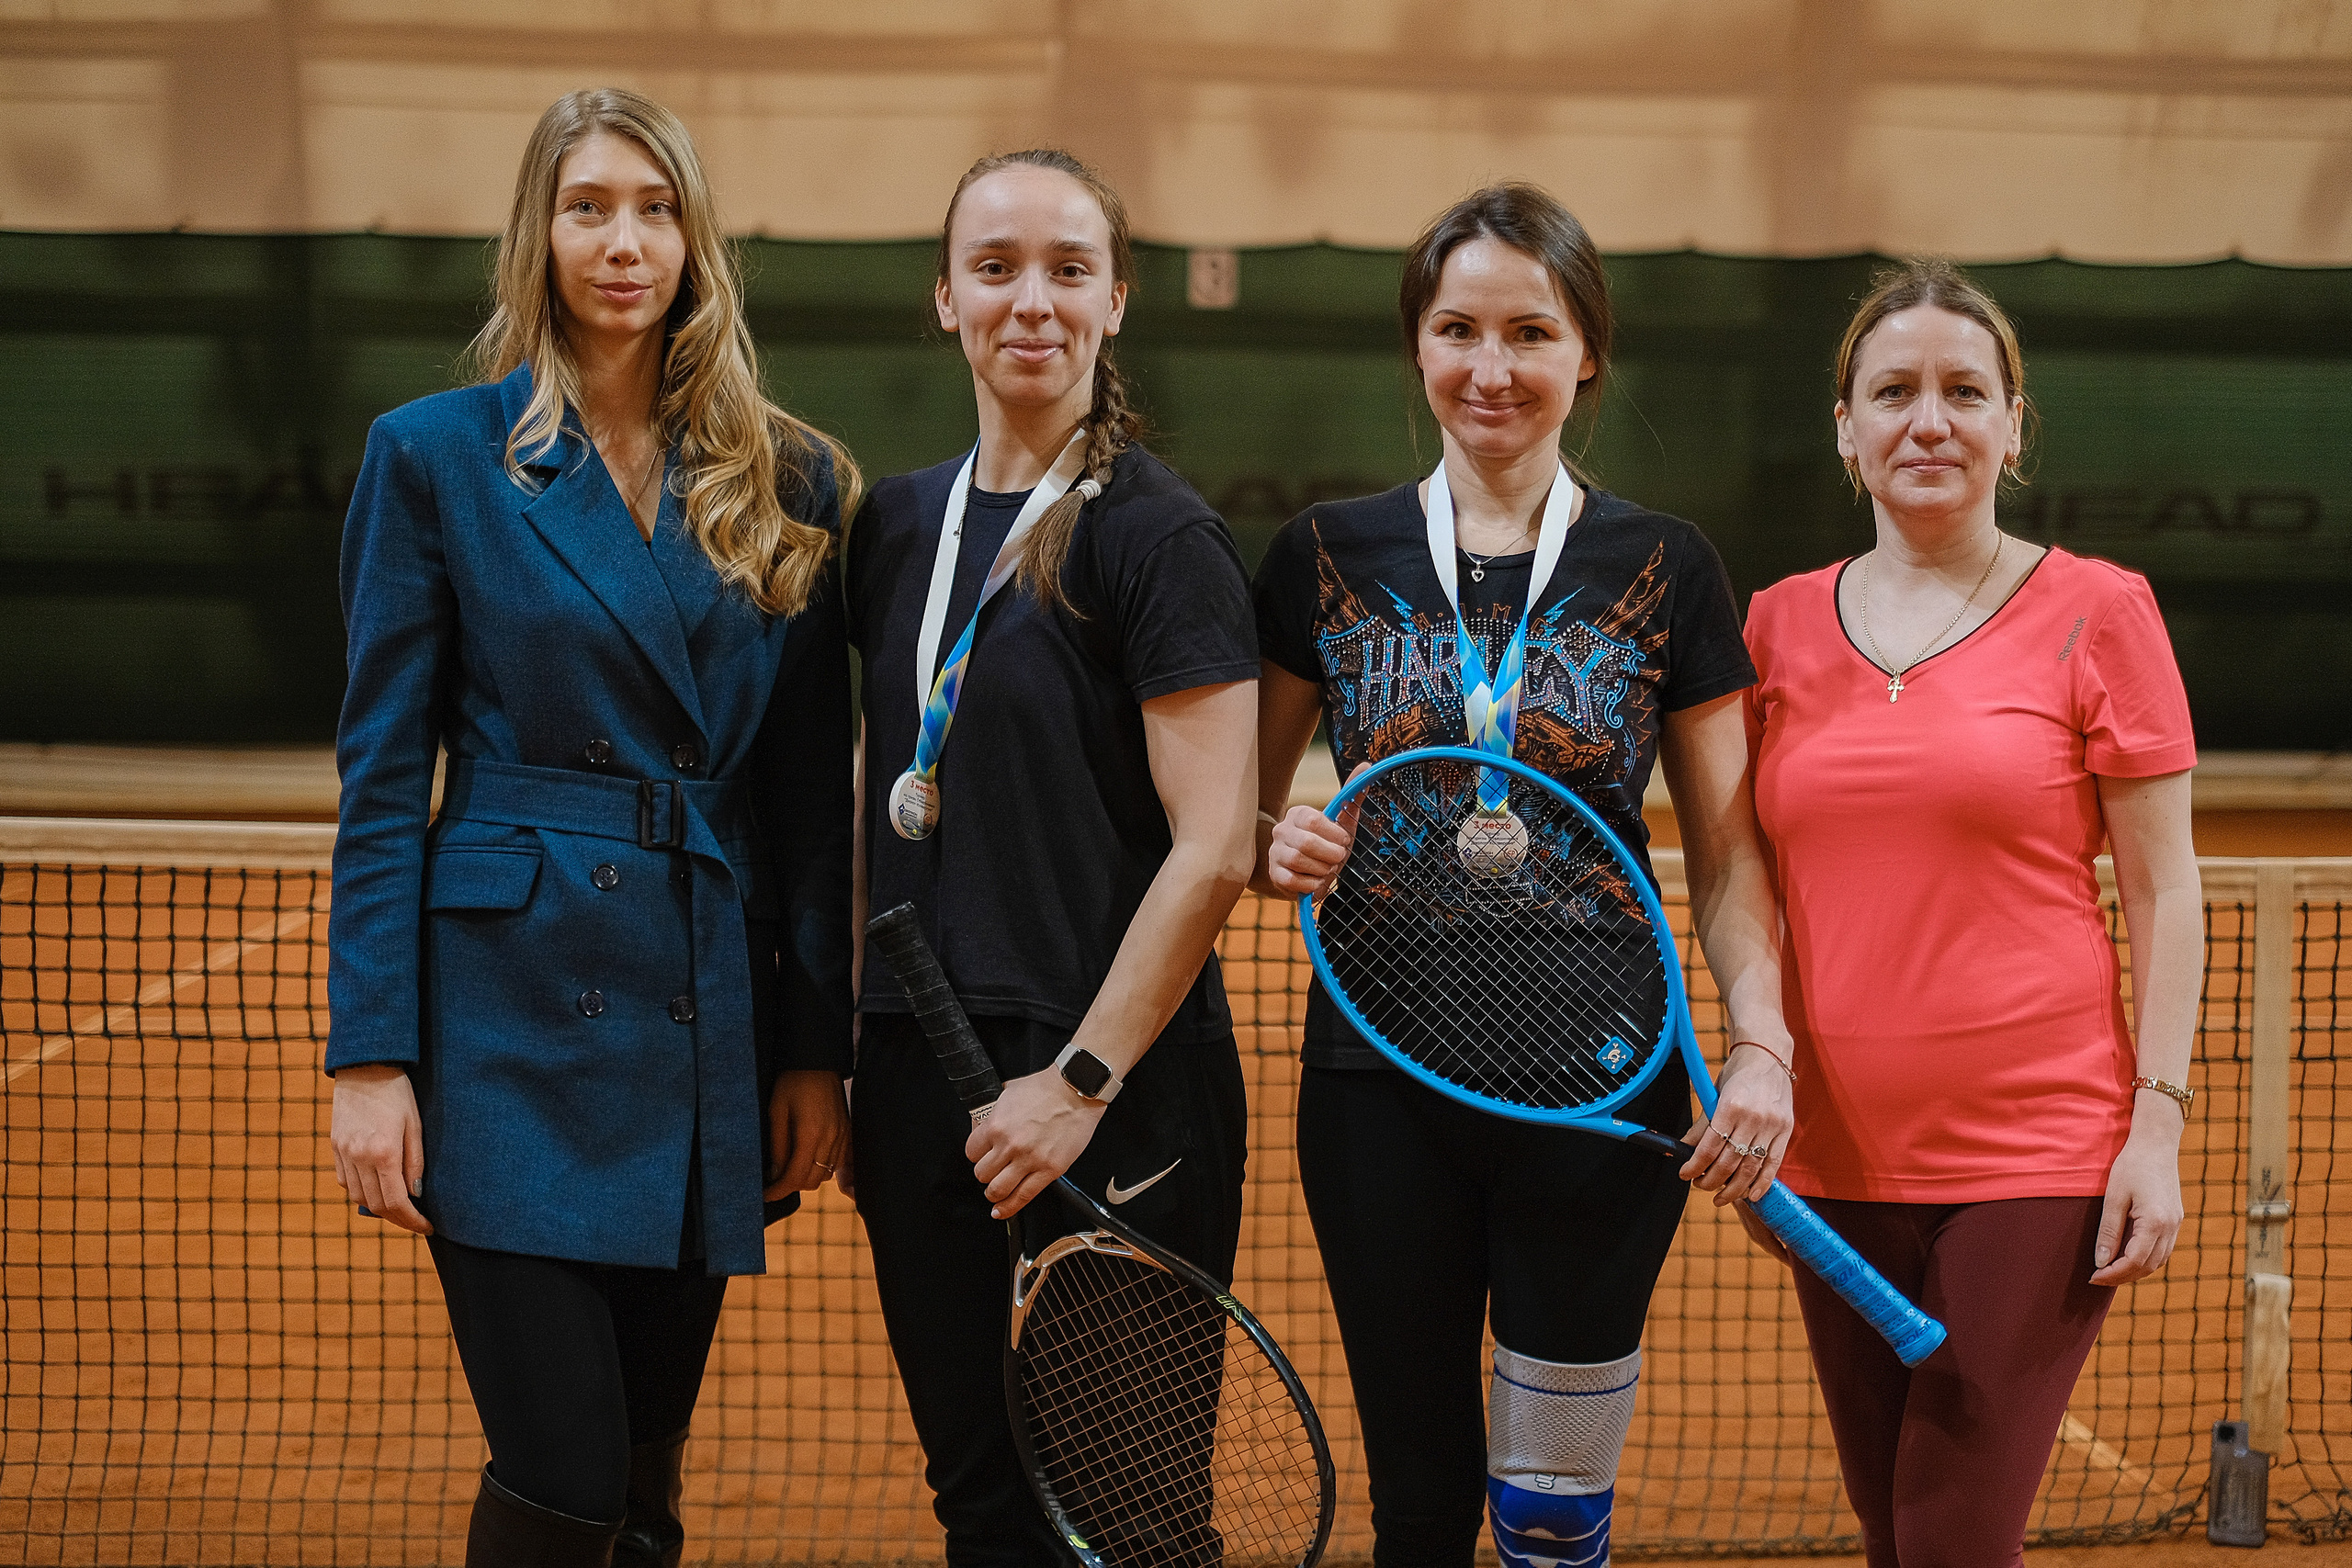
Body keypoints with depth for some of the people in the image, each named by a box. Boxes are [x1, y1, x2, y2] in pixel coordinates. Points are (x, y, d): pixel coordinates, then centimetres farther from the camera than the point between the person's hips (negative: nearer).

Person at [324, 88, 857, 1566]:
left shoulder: (790, 481, 8)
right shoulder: (435, 452, 1)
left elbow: (813, 794, 8)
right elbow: (382, 776, -1)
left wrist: (817, 1050, 4)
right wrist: (371, 1058, -7)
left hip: (711, 1030, 3)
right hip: (514, 1014, -3)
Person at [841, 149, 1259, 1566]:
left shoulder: (1160, 535, -9)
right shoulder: (898, 523, 10)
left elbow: (1213, 851, -14)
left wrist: (1081, 1080, -16)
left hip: (1112, 1108, -6)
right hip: (919, 1081, 6)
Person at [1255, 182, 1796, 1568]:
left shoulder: (1667, 568, 2)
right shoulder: (1327, 557, 5)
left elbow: (1727, 849, 3)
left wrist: (1762, 1047, -10)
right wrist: (1277, 845, -11)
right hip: (1379, 1080, 1)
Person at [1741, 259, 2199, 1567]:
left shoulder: (2098, 612, -2)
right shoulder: (1781, 624, 8)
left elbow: (2164, 889, -2)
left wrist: (2158, 1125, -8)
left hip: (2039, 1156, -4)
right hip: (1838, 1161, 4)